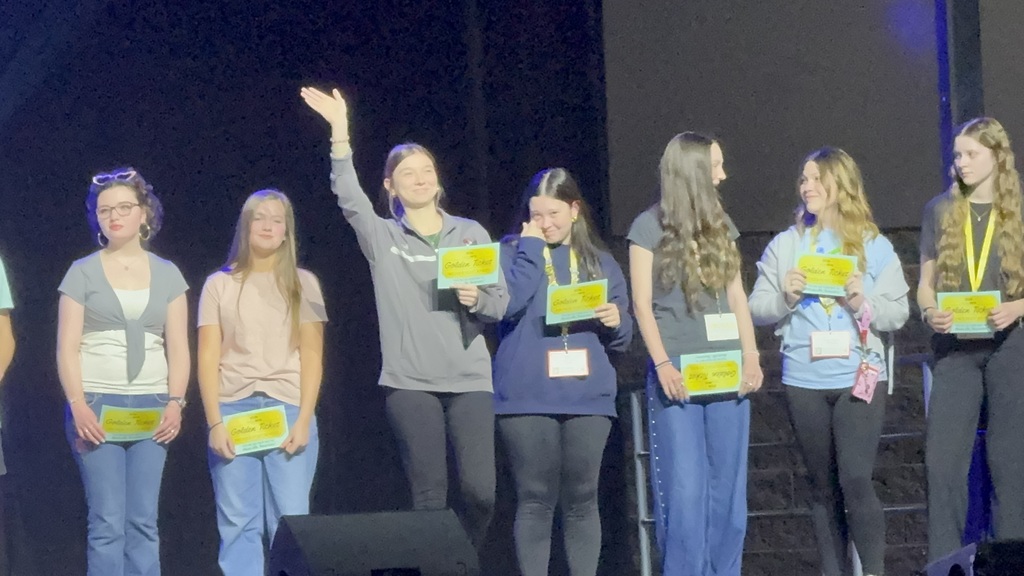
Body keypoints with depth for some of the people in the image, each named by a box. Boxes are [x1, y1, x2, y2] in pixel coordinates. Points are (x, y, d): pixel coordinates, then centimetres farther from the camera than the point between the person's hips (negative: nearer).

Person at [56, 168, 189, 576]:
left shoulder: (167, 274, 11)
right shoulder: (83, 273, 4)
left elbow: (178, 347, 8)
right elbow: (67, 348, -1)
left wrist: (175, 402, -6)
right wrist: (78, 405, -13)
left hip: (151, 409, 2)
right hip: (96, 406, -2)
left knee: (143, 523, 1)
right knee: (108, 523, -7)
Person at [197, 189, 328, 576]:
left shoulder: (303, 284, 10)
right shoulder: (220, 285, 9)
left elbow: (312, 355, 5)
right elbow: (208, 358, 5)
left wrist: (304, 418, -6)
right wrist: (214, 422, -6)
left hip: (287, 410, 0)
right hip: (233, 410, 0)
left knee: (290, 522, -6)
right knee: (238, 525, -3)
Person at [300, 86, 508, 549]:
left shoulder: (470, 233, 13)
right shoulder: (382, 238, 8)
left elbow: (502, 302, 11)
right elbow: (349, 197, -10)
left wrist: (477, 300, -12)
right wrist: (340, 134, -20)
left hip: (469, 378, 1)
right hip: (409, 382, -1)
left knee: (480, 489, -7)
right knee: (429, 494, -4)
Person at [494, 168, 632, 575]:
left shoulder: (600, 262, 14)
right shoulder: (513, 252, 5)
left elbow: (622, 339, 15)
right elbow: (507, 305, -15)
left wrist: (616, 321, -8)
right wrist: (531, 247, -10)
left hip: (588, 396, 3)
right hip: (528, 398, -3)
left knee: (581, 500, 4)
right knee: (535, 500, -2)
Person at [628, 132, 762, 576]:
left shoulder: (721, 225, 13)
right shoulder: (650, 227, -1)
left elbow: (737, 297, 12)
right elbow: (642, 304, -4)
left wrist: (750, 356, 2)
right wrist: (662, 364, -13)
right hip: (677, 371, -5)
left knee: (727, 485, 4)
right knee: (684, 487, -7)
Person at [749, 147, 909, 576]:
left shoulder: (874, 247, 3)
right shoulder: (786, 245, 6)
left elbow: (898, 315, 2)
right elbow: (757, 311, 5)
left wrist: (863, 304, -15)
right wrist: (785, 297, -14)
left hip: (860, 376, -2)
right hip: (804, 381, 2)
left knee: (855, 479, -13)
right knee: (823, 486, 9)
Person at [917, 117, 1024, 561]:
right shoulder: (940, 210, 7)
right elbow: (925, 283, 9)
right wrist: (930, 313, -12)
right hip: (954, 348, 1)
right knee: (942, 458, -5)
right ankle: (944, 565, -1)